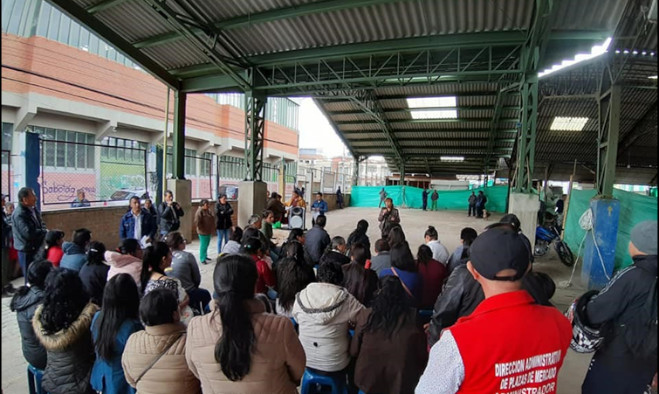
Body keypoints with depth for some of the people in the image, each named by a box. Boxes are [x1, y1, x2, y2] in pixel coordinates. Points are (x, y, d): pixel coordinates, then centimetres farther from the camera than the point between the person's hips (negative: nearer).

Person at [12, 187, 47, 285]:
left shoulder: (34, 208, 5)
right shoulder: (19, 214, -22)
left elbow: (40, 223, 15)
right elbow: (28, 233, -29)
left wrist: (44, 230, -7)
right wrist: (45, 232, -15)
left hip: (36, 247, 8)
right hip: (27, 250, -8)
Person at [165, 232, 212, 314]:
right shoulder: (187, 256, -14)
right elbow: (197, 278, -7)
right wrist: (194, 287, 15)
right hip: (187, 295, -5)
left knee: (196, 292, 34)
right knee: (206, 294, 26)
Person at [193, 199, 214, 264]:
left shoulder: (208, 210, 8)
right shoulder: (200, 211, -18)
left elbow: (212, 219, 17)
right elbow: (197, 222, -22)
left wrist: (212, 228, 11)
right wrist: (202, 229, -17)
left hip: (208, 231, 8)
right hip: (203, 232, -8)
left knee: (206, 244, 19)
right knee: (203, 245, -2)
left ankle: (205, 256, 34)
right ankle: (202, 259, 6)